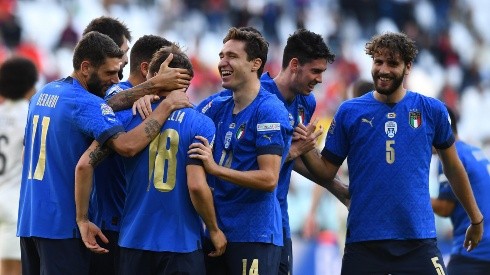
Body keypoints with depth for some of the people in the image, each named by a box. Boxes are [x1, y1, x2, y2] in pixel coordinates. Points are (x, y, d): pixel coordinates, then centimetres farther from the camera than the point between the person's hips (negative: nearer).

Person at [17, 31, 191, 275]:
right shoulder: (86, 104, -16)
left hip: (28, 219, 8)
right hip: (61, 224, -8)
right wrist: (167, 106, -22)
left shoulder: (42, 94, 12)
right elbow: (127, 145, -31)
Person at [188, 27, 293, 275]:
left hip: (255, 237, -7)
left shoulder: (270, 111, -11)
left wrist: (216, 169, -24)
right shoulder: (217, 107, 11)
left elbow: (269, 179, -18)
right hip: (217, 233, 7)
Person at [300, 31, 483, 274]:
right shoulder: (349, 112, 3)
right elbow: (326, 173, 6)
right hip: (363, 241, 1)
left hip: (418, 238, 0)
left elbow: (452, 166, 16)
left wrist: (475, 218, 23)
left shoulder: (431, 110, 4)